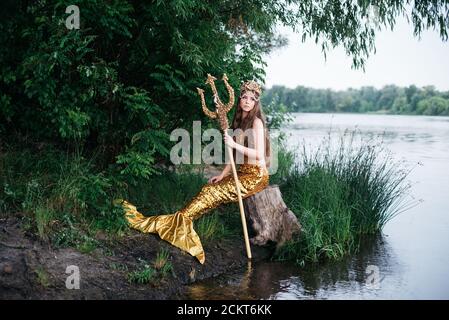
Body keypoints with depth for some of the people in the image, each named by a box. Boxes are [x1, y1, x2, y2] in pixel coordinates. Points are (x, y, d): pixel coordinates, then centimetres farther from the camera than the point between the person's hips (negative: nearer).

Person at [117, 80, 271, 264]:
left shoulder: (256, 121, -11)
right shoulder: (240, 121, 15)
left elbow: (259, 154, -18)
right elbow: (235, 155, 16)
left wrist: (234, 144, -24)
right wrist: (222, 175, 8)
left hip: (255, 175, -9)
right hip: (243, 172, 9)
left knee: (214, 193, -17)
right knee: (208, 189, -7)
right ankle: (182, 221, -14)